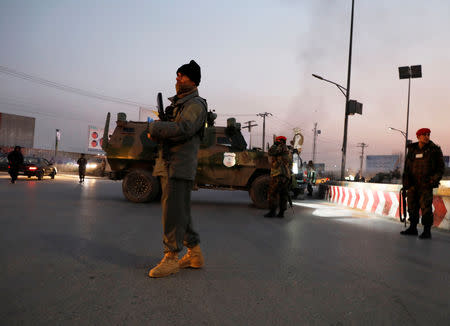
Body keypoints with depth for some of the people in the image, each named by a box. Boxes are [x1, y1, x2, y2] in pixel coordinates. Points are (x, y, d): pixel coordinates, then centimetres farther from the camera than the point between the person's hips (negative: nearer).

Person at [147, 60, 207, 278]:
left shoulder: (195, 104, -6)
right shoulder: (176, 103, 24)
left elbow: (183, 130, -22)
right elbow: (167, 128, 22)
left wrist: (155, 127, -9)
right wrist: (157, 132, -3)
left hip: (180, 167, -9)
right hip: (167, 165, 9)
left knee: (173, 211, -9)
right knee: (179, 211, 12)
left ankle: (171, 258, 1)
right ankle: (195, 254, 22)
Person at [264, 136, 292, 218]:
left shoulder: (283, 147, -1)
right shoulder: (288, 152, 26)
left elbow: (271, 152, -14)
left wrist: (274, 145, 3)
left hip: (279, 175, -9)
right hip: (287, 176, 9)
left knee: (273, 193, -7)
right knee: (283, 195, 8)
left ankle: (272, 211, -9)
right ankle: (281, 212, 9)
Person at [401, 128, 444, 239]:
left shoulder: (434, 150, 2)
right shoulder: (412, 149, 10)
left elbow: (441, 166, 5)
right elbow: (407, 167, 16)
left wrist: (435, 178, -9)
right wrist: (405, 182, 10)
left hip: (426, 184, -4)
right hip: (413, 184, 4)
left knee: (426, 207, -7)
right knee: (412, 206, 8)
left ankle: (427, 231, 1)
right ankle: (413, 229, 20)